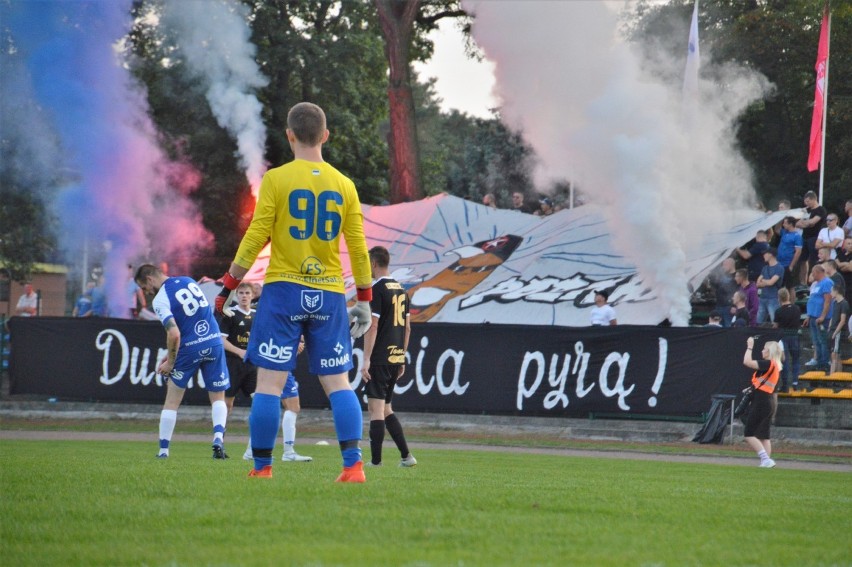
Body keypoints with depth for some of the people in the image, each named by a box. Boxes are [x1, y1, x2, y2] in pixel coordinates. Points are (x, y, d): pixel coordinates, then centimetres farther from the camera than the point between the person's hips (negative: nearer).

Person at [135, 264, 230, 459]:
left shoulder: (160, 300, -11)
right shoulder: (189, 281, 10)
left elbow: (174, 334, -22)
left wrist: (170, 361, -6)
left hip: (190, 348, -5)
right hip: (214, 343, 5)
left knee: (172, 401, 10)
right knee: (218, 398, 14)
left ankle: (163, 450, 10)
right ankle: (218, 438, -9)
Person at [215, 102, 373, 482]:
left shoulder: (276, 179, -5)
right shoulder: (343, 185, 5)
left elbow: (254, 240, -6)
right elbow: (358, 248, 7)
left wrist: (228, 286, 3)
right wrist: (365, 298, 17)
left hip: (283, 290, -3)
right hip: (329, 294, 3)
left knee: (269, 382, 0)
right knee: (338, 383, 6)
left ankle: (262, 468, 1)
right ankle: (353, 464, -5)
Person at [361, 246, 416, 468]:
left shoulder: (376, 289, -11)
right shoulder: (401, 290, 14)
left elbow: (372, 327, -16)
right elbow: (407, 327, 18)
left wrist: (366, 360, -15)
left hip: (379, 359, -8)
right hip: (396, 358, 8)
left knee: (376, 408, -6)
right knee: (386, 408, 16)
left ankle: (375, 461, -8)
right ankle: (406, 456, 12)